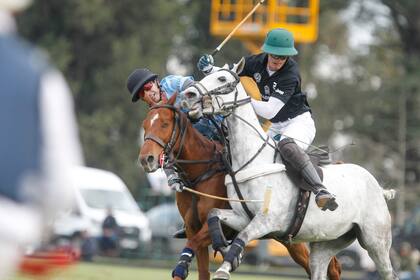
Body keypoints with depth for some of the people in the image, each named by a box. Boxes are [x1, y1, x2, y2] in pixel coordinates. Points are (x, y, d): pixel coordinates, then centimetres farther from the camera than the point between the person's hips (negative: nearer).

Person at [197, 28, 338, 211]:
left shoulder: (290, 75, -23)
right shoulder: (258, 62, -3)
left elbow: (270, 111, -29)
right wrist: (209, 69, -13)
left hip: (299, 122, -9)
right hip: (275, 127, 9)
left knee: (287, 146, -38)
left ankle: (320, 191, -49)